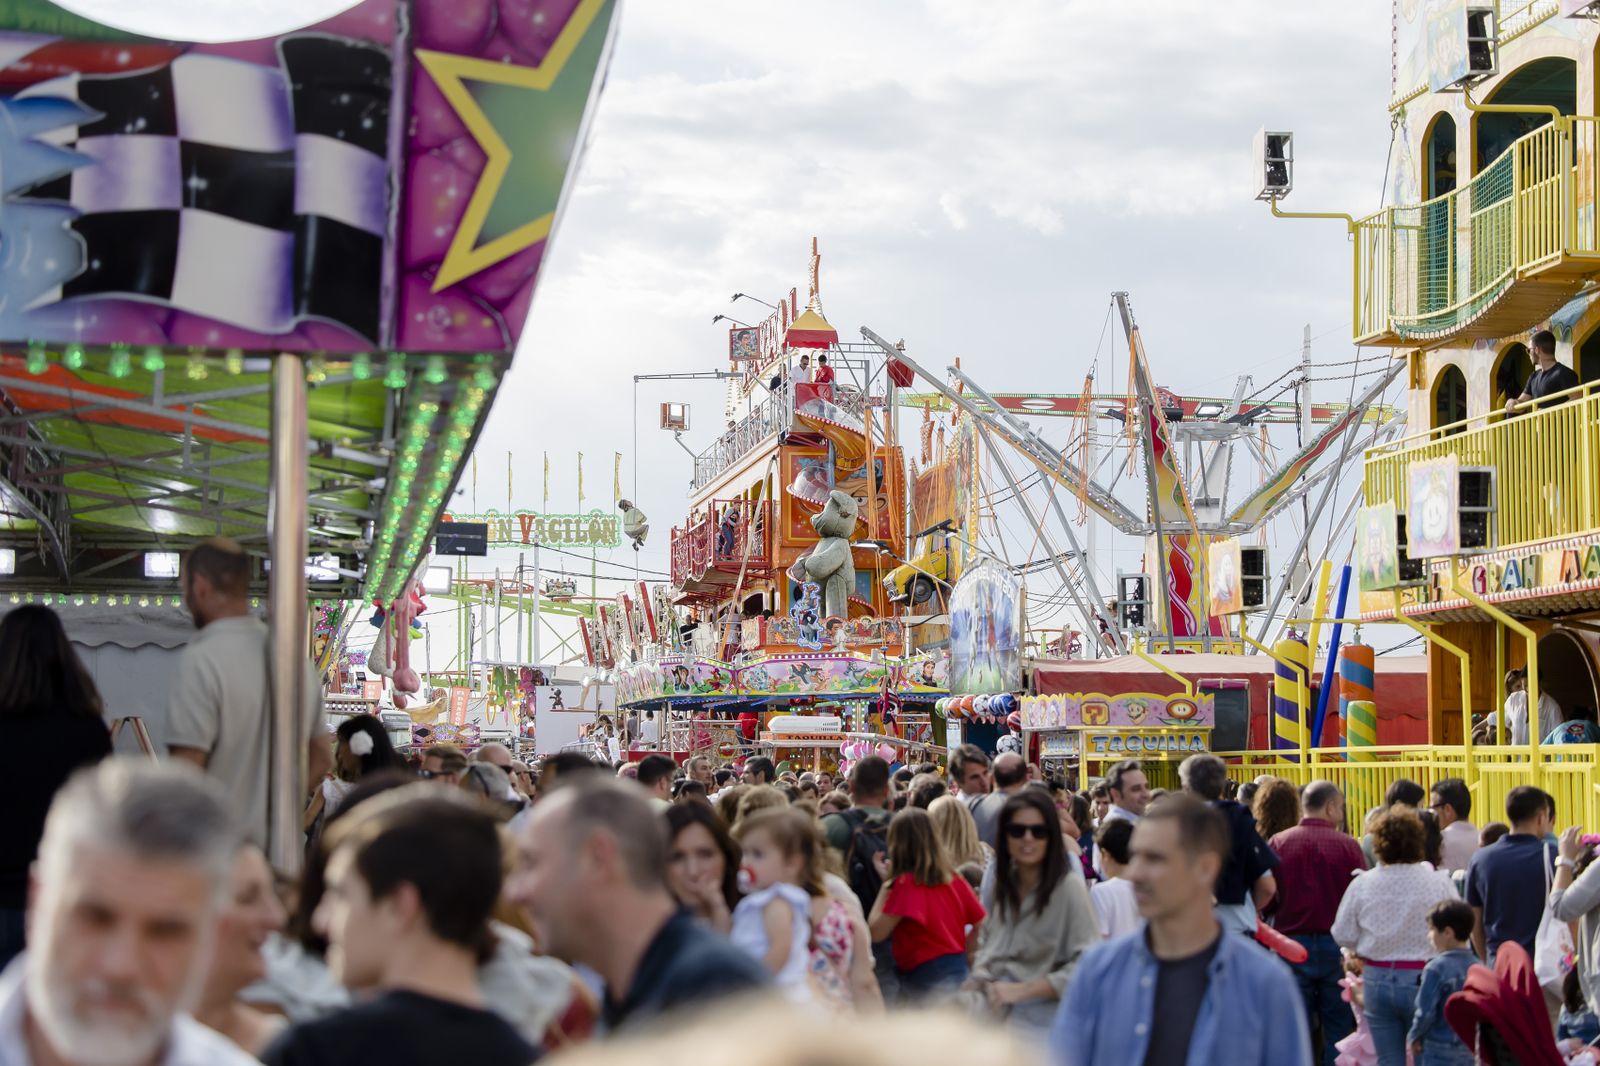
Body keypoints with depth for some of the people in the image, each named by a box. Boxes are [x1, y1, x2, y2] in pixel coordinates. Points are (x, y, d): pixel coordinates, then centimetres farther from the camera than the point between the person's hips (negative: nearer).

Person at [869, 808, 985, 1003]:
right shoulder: (954, 880, 7)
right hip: (958, 970, 7)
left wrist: (885, 884, -4)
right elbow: (981, 922, 10)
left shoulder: (905, 882, -12)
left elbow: (876, 931, -13)